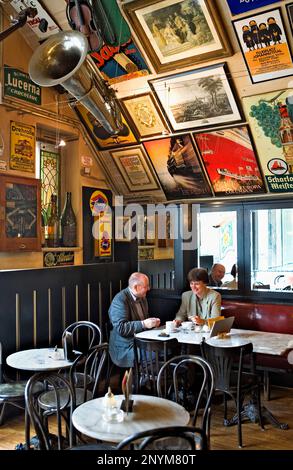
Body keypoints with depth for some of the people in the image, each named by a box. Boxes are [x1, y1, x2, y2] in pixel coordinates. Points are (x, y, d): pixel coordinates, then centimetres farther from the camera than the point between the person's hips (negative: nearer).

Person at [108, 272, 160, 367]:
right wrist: (143, 324, -26)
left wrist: (153, 322, 3)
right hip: (125, 349, -8)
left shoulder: (142, 298, 12)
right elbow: (121, 328, -22)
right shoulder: (120, 300, -14)